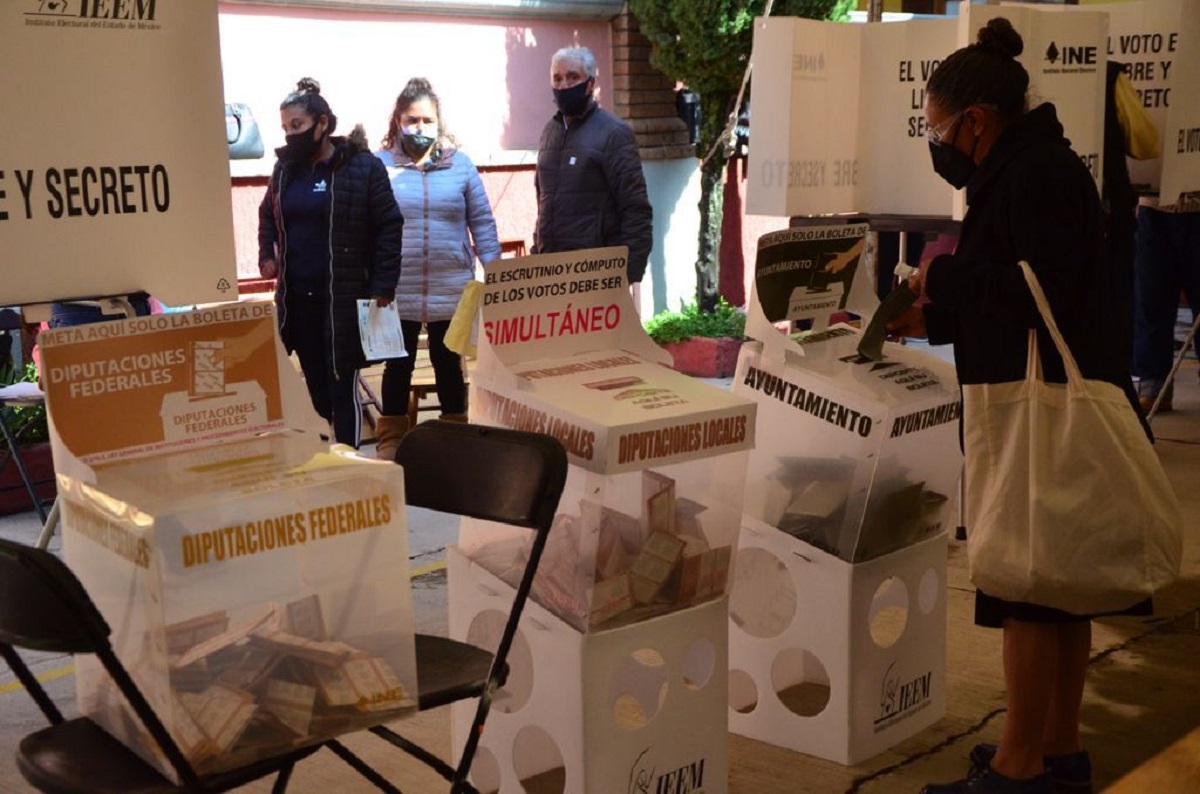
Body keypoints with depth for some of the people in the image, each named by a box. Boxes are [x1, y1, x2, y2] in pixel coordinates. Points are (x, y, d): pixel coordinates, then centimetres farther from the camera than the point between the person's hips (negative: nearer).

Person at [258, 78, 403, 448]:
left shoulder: (362, 166, -7)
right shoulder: (286, 167, 8)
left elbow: (389, 226, -7)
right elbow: (267, 215, 25)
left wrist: (383, 288, -11)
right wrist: (266, 255, 8)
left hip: (344, 297, -5)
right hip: (296, 296, 5)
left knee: (342, 385, 0)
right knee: (315, 385, 11)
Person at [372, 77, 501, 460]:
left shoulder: (459, 164, 2)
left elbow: (482, 222, 4)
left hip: (451, 288, 1)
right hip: (396, 290, -1)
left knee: (448, 362, 14)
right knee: (398, 365, 10)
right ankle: (391, 441, 23)